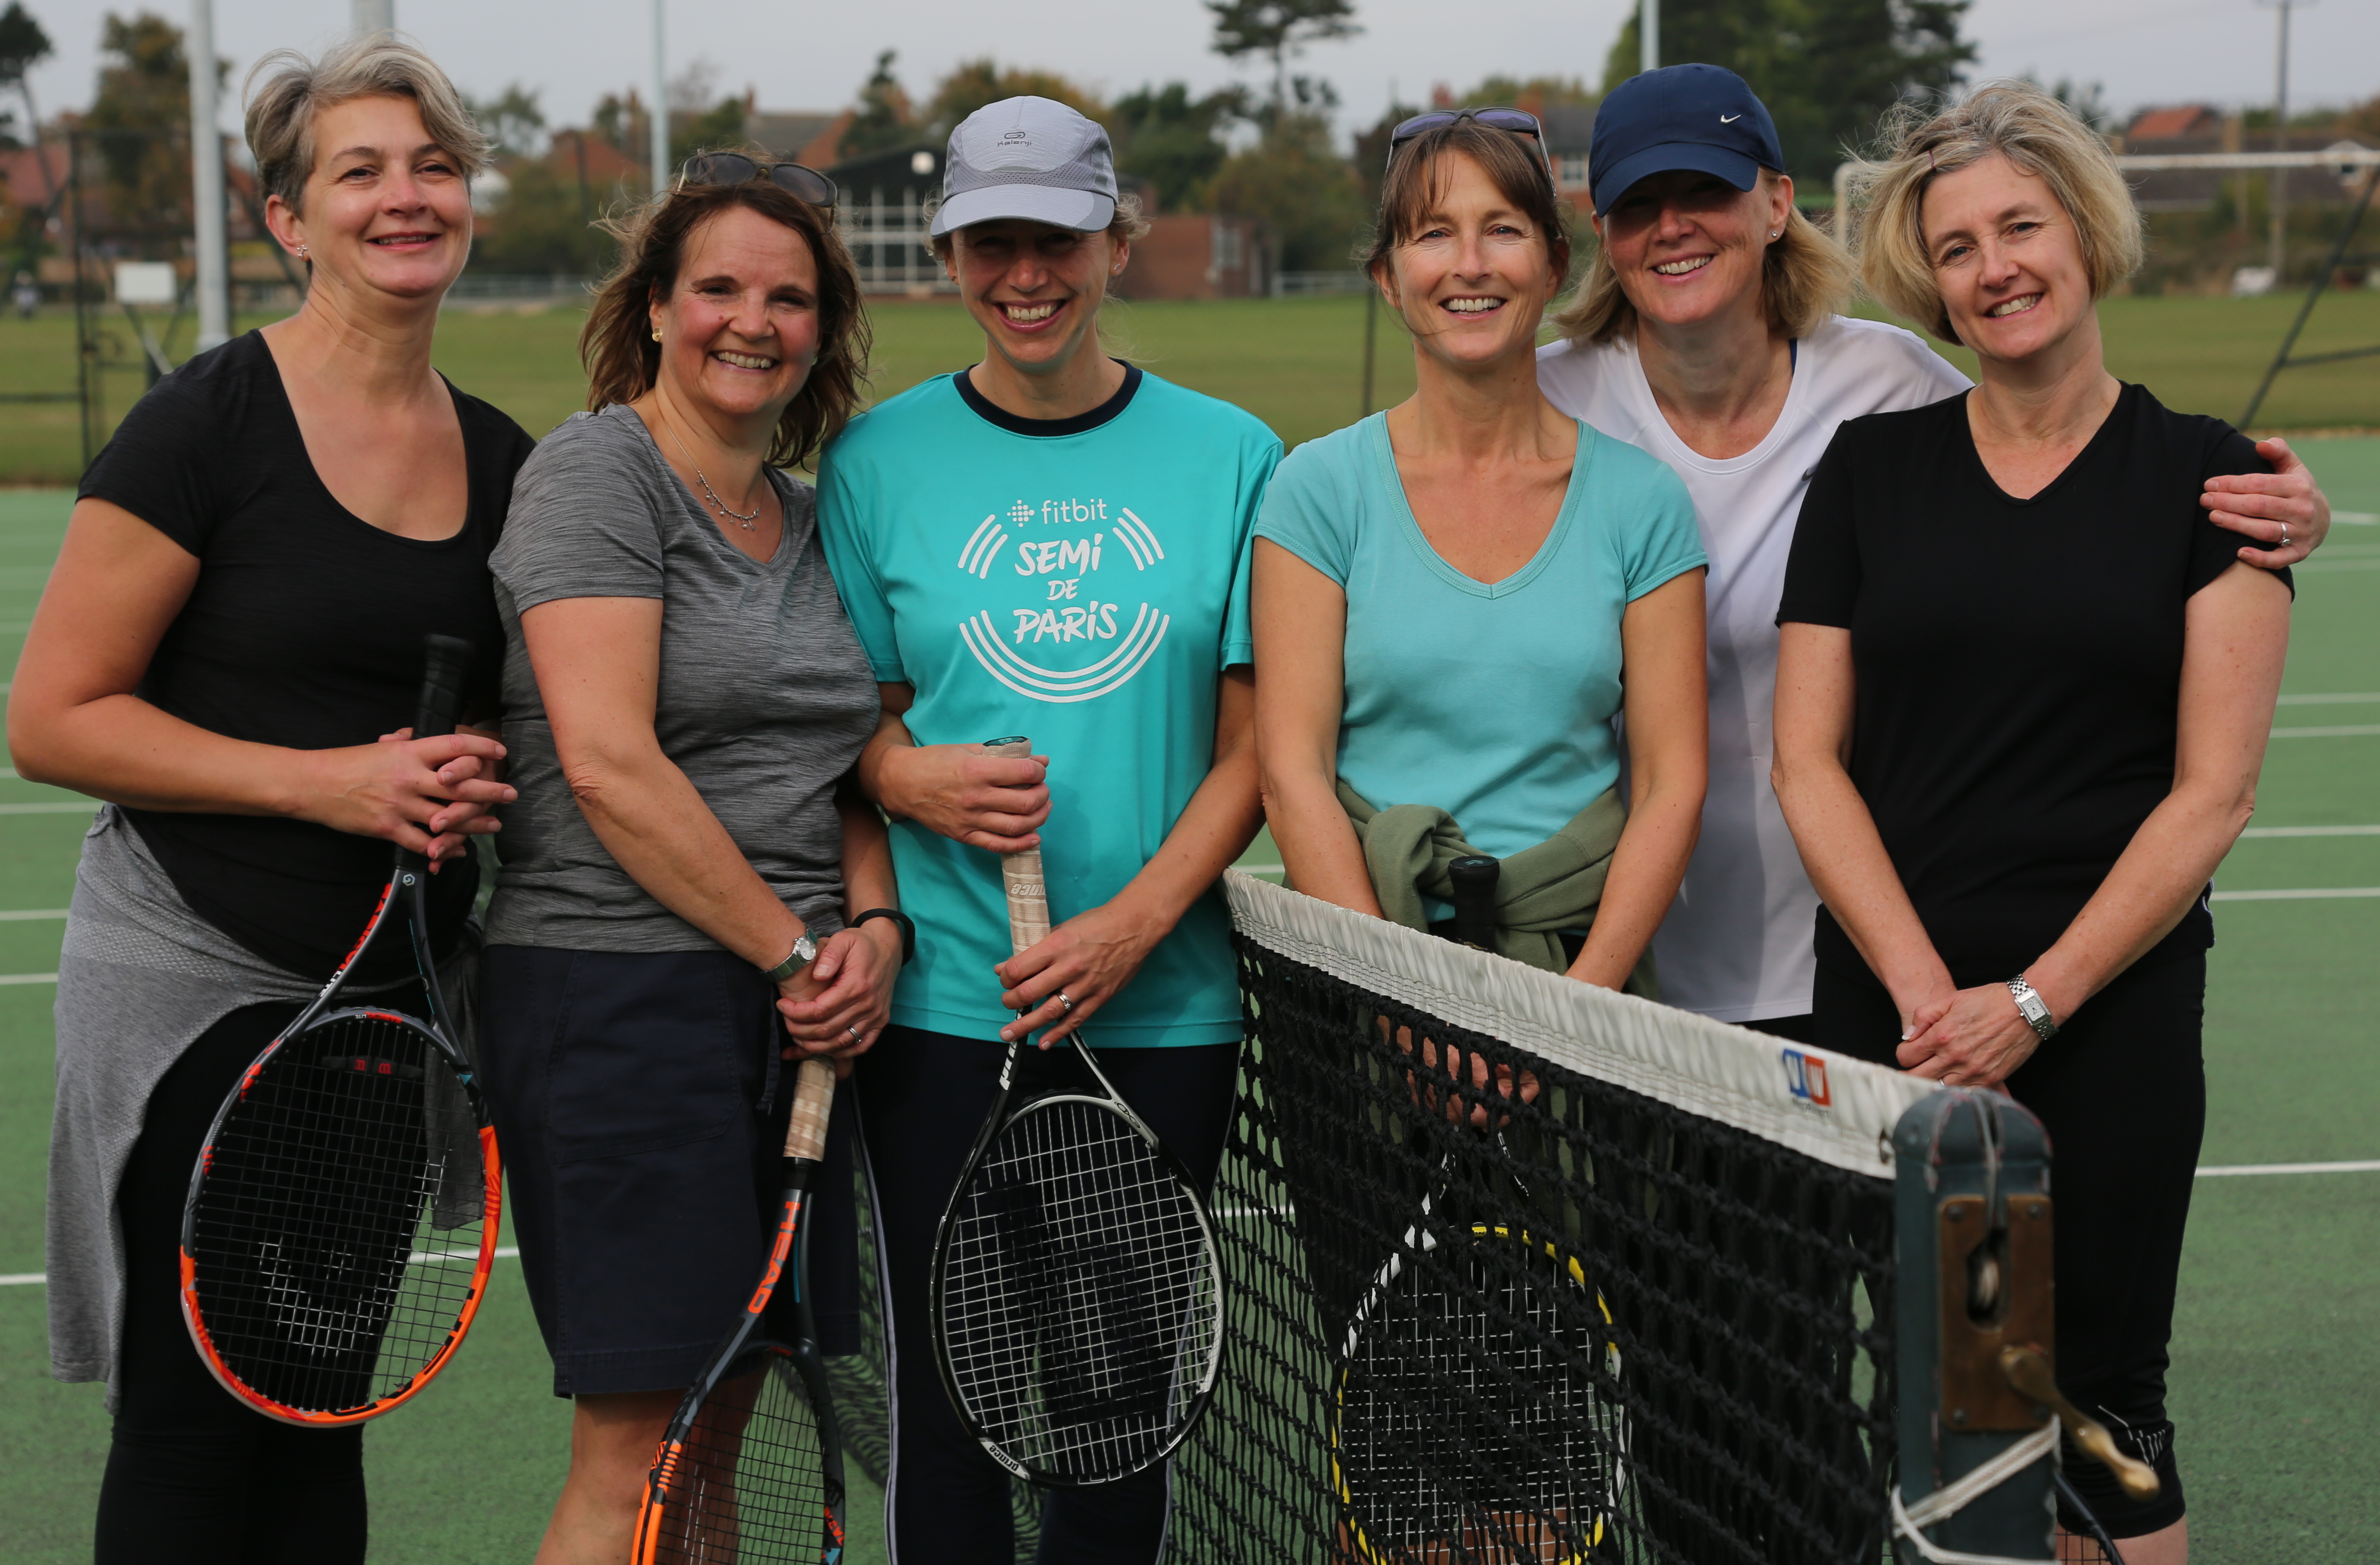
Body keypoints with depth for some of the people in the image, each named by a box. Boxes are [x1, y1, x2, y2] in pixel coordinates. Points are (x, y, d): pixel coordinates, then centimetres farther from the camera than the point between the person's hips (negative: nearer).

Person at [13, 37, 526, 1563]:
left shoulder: (504, 460, 8)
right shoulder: (210, 422, -10)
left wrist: (473, 783, -1)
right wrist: (327, 780, -19)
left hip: (395, 991, 6)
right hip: (202, 980, -6)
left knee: (321, 1417, 12)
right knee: (198, 1427, -1)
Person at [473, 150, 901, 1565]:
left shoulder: (813, 514, 16)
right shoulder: (599, 470, -6)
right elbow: (609, 766, -15)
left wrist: (873, 928, 0)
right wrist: (794, 948, -12)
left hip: (800, 1015, 7)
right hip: (623, 990, -7)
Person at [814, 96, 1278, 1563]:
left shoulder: (1229, 456, 3)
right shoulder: (878, 461, 4)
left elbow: (1253, 746, 2)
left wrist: (1134, 922, -11)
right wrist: (911, 779, -15)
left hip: (1163, 1006, 1)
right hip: (947, 1005, 0)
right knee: (955, 1399, 2)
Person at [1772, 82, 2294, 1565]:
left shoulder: (2205, 478, 1)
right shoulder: (1872, 467, 7)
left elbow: (2212, 791, -4)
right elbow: (1808, 759, 3)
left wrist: (2034, 1001, -12)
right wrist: (1921, 985, -10)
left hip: (2111, 1020, -2)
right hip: (1890, 1020, 2)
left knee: (2100, 1410, 4)